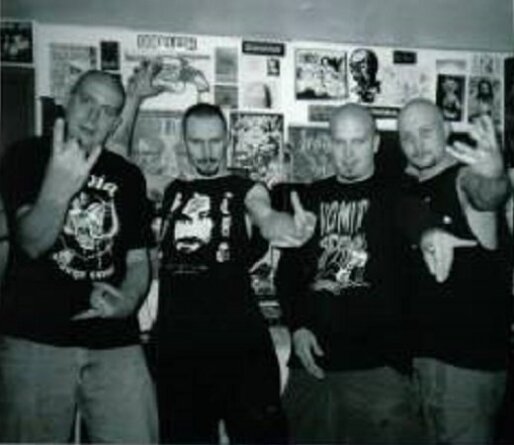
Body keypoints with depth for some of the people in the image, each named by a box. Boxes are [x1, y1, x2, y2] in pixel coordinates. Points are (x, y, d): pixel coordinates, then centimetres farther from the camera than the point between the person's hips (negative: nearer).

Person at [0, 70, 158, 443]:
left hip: (115, 341, 3)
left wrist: (129, 300, -8)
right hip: (34, 339, -2)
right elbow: (31, 243, -12)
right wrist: (58, 189, -30)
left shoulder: (128, 176, 12)